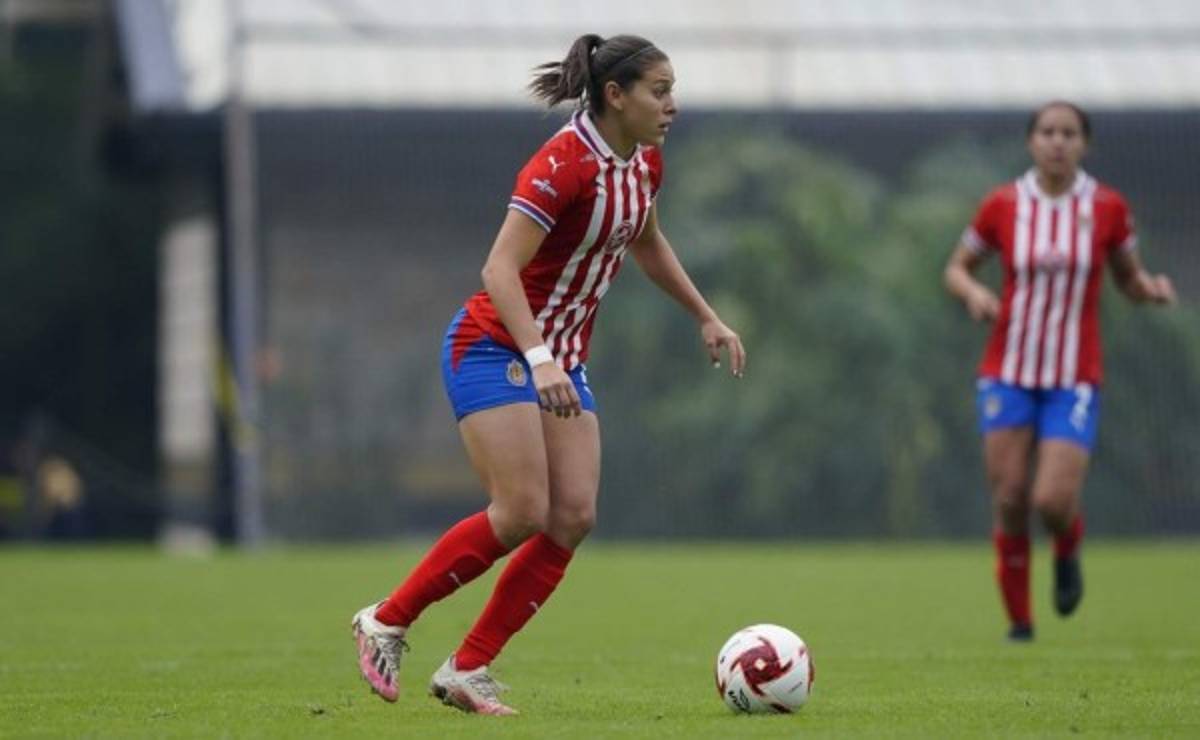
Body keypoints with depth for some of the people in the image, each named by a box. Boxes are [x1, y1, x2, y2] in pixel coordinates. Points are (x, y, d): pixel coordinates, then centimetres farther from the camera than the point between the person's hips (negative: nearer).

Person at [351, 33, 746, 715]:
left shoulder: (644, 162, 4)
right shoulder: (564, 164, -22)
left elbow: (647, 243, 25)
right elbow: (501, 269, -28)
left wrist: (707, 318, 24)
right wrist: (537, 358, -38)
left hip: (562, 361, 8)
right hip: (496, 348, -8)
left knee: (574, 517, -6)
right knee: (523, 513, -18)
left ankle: (467, 671, 0)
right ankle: (386, 622, 1)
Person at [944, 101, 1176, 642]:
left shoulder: (1108, 208, -2)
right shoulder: (1002, 205, -1)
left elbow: (1129, 279, 10)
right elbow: (956, 268, 10)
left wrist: (1153, 288, -12)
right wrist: (972, 292, -12)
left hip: (1074, 379, -1)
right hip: (1008, 373, 1)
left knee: (1053, 500, -14)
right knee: (1010, 500, -5)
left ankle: (1068, 551, 23)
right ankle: (1018, 620, 12)